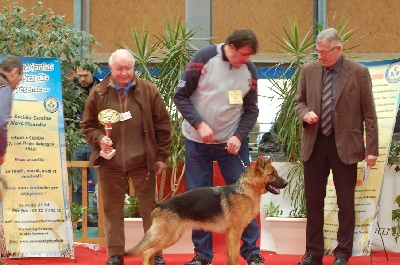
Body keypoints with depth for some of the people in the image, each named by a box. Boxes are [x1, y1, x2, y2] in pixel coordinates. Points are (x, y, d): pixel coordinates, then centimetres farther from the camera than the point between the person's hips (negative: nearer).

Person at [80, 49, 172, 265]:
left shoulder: (148, 91, 0)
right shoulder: (98, 93, 2)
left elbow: (162, 125, 4)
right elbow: (88, 125, 10)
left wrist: (161, 156, 2)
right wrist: (99, 139, -11)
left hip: (143, 162, -1)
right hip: (110, 163, 1)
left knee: (149, 208, 5)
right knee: (112, 209, 8)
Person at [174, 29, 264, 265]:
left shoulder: (250, 70, -4)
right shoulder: (204, 59, -12)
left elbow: (251, 110, 1)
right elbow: (181, 96, -8)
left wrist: (239, 136, -15)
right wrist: (199, 124, -19)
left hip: (233, 141, 1)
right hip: (197, 141, -1)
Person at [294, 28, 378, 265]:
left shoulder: (359, 73, -5)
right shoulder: (308, 71, 3)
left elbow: (369, 114, -3)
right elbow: (299, 101, 15)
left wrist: (372, 149, -7)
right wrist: (305, 113, -9)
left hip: (345, 145, -3)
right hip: (314, 143, 3)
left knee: (346, 202, 4)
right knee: (313, 201, 7)